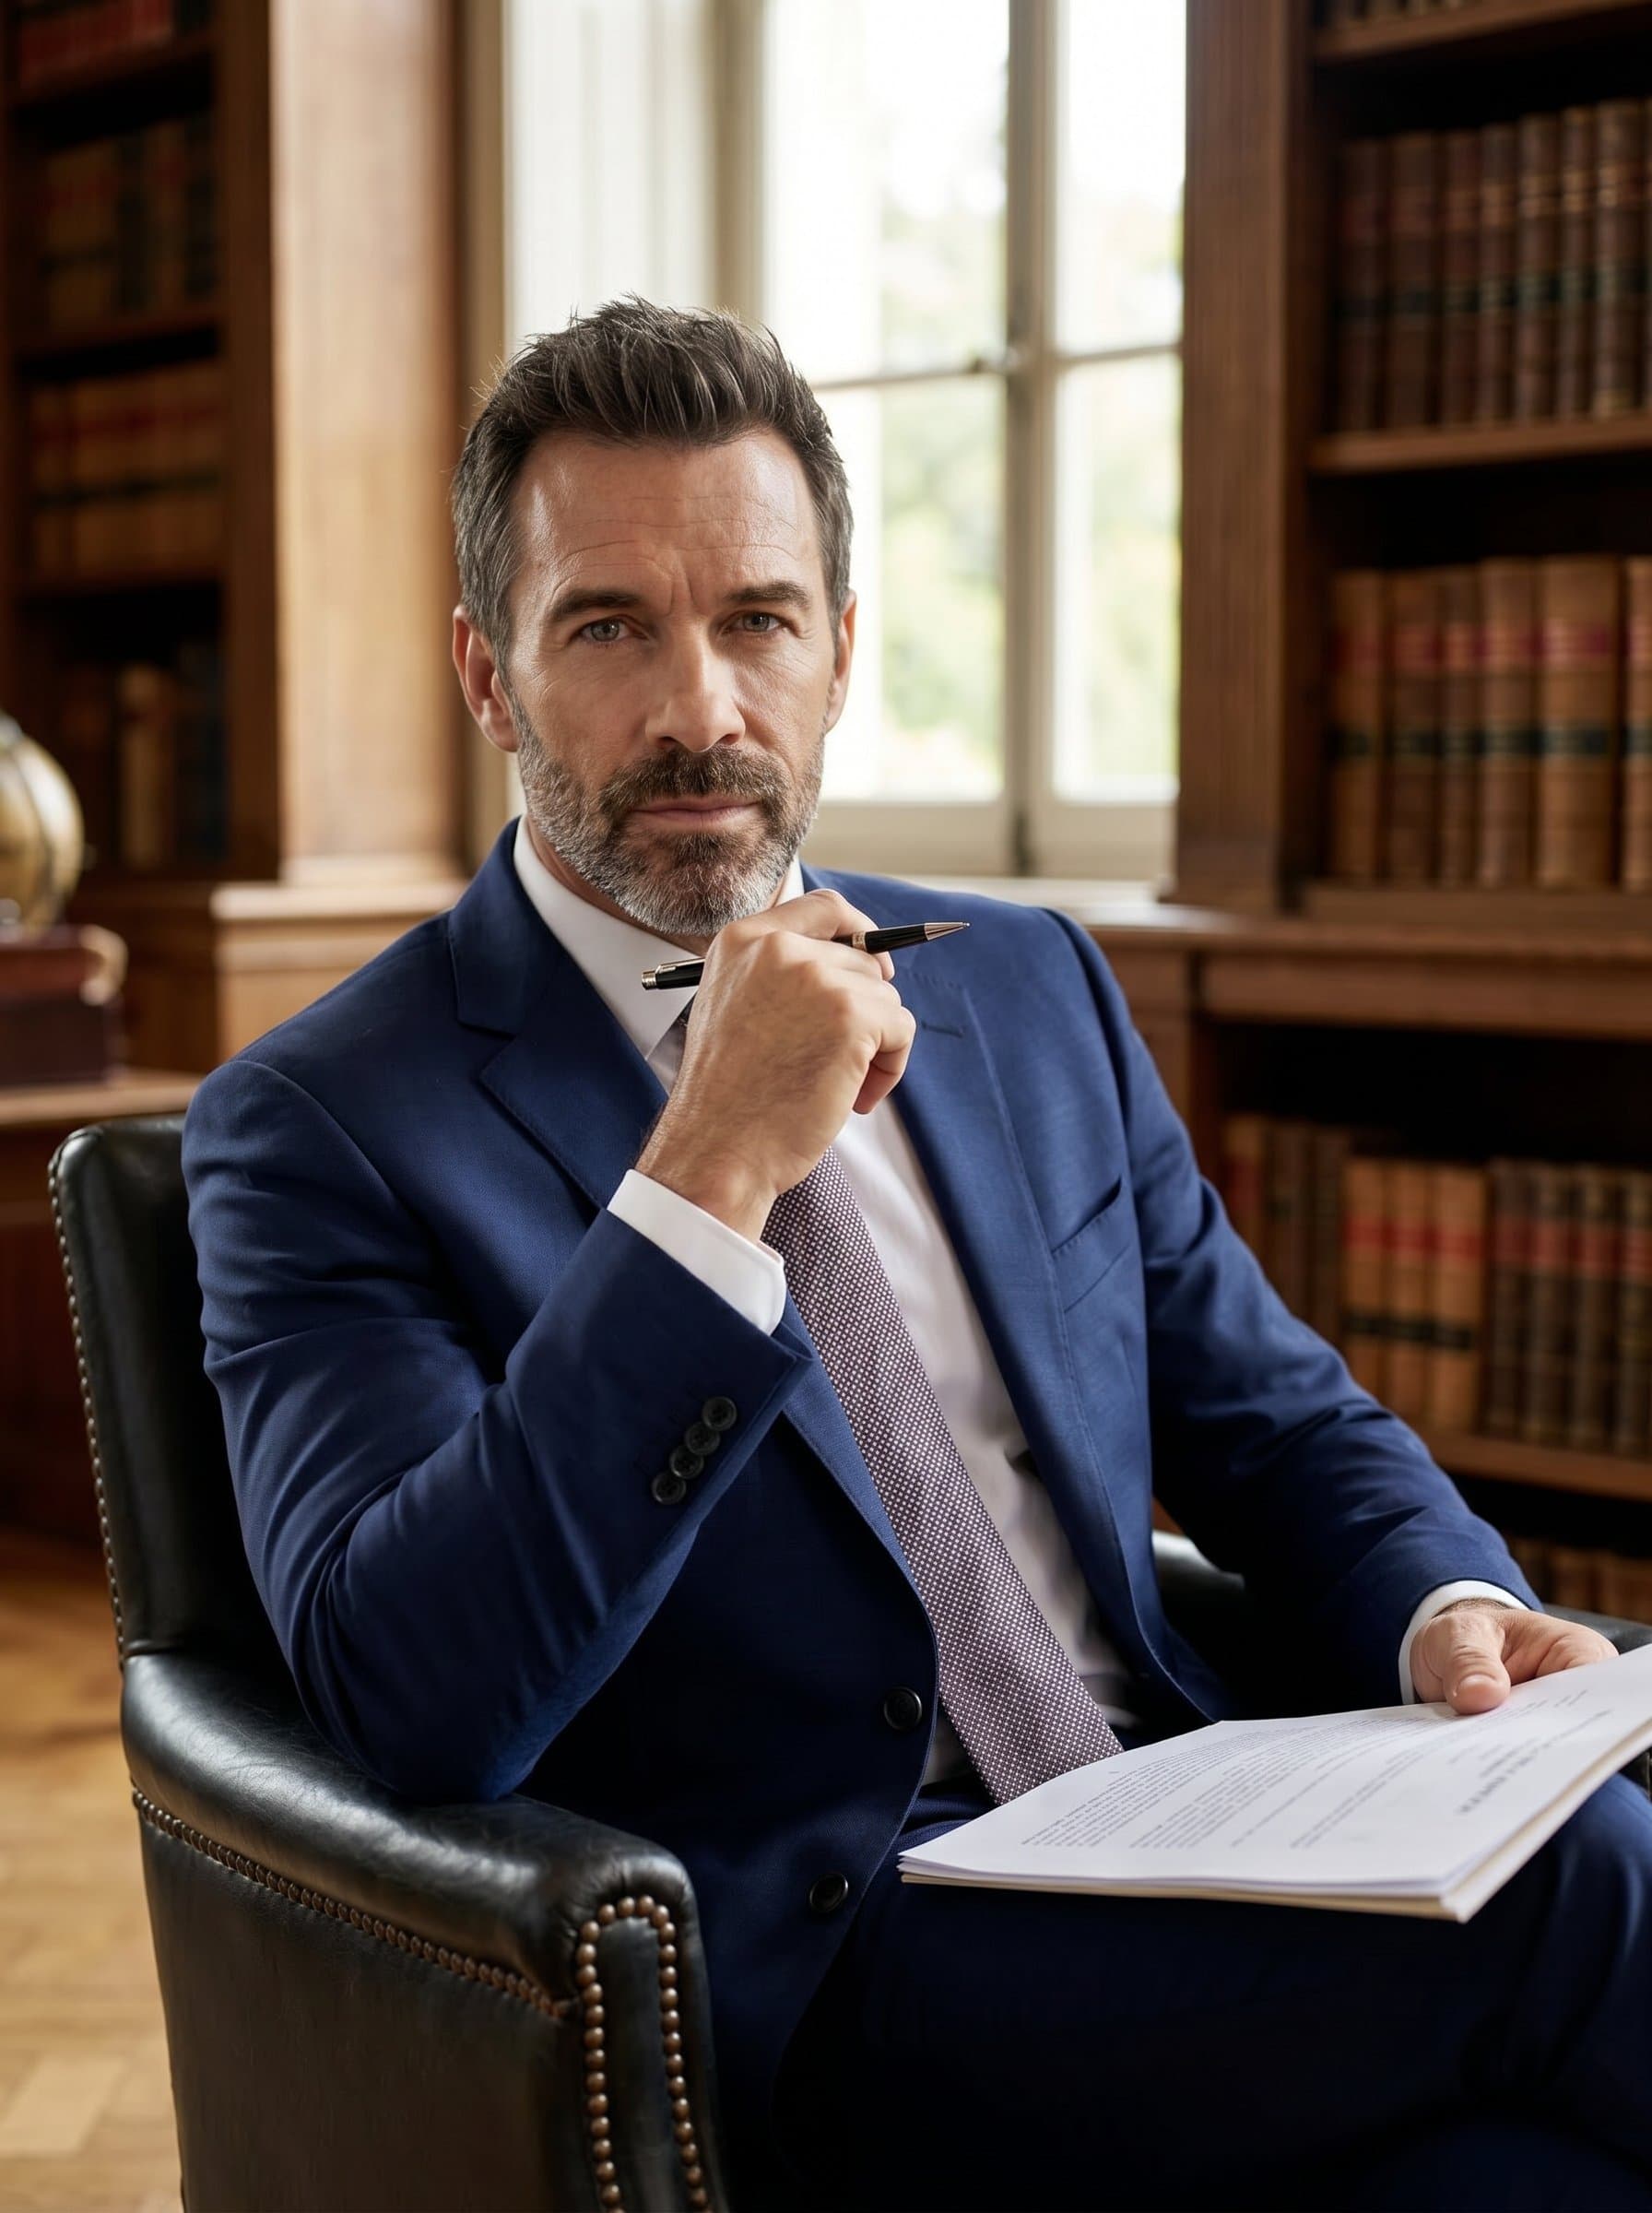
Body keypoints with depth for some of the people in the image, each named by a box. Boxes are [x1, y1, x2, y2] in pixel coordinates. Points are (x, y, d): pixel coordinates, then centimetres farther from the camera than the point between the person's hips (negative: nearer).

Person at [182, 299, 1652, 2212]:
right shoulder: (321, 1125, -4)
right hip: (822, 1976, -5)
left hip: (1189, 1877, 6)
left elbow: (1277, 1425, 18)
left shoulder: (1032, 991, 13)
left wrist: (1449, 1608, -5)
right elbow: (415, 1711, -16)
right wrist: (709, 1174, -22)